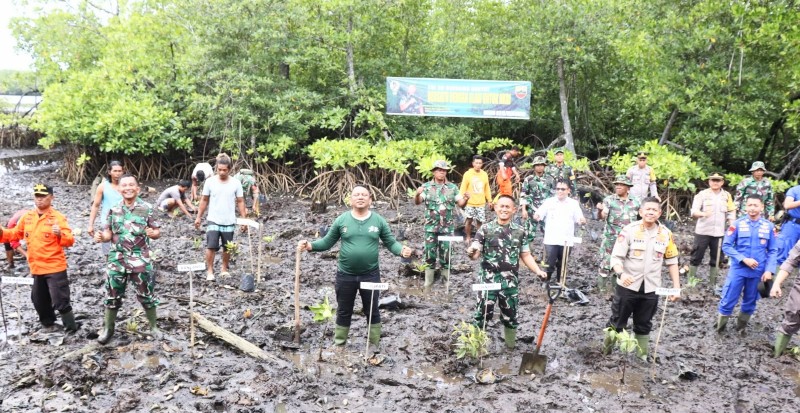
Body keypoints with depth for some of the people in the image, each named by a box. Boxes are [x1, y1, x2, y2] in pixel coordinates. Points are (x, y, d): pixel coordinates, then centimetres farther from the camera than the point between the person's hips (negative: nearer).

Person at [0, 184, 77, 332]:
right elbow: (16, 233, 17)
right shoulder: (27, 217, 7)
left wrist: (60, 234, -36)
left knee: (60, 300, -6)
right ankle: (48, 324, 39)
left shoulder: (58, 217, -11)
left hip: (55, 267, -7)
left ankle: (71, 328, 8)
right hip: (36, 268, 7)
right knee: (39, 300, 20)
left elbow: (69, 241, -16)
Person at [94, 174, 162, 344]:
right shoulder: (114, 210, 4)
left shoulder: (147, 208, -4)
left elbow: (157, 232, -3)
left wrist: (152, 233, -26)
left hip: (140, 260, -2)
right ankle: (108, 328, 26)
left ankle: (153, 327, 22)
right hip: (117, 259, 3)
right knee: (112, 295, 9)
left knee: (146, 294, 7)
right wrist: (102, 237, -13)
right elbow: (109, 233, 9)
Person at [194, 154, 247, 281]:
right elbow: (204, 200, 5)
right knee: (211, 246, -8)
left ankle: (224, 269, 28)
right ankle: (209, 271, 4)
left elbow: (240, 202, 1)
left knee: (227, 248, 11)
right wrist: (198, 217, 4)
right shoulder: (210, 181, -3)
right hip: (213, 220, -1)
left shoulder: (235, 183, -3)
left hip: (229, 222, 1)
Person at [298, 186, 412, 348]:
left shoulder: (379, 221, -3)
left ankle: (375, 346, 30)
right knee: (344, 311, 15)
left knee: (372, 311, 13)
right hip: (345, 275, 0)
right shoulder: (341, 220, -4)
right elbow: (327, 242, 1)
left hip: (371, 275, 0)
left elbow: (391, 243, 0)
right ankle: (339, 345, 32)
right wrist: (310, 245, -16)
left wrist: (402, 250, -20)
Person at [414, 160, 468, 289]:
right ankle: (428, 280, 14)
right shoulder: (426, 186, 1)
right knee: (430, 252, 4)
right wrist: (417, 194, -29)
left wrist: (465, 198, -20)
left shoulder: (452, 187, 5)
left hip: (448, 227, 1)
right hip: (431, 227, -1)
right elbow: (417, 202, -6)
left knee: (446, 253, 7)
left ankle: (446, 278, 18)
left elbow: (460, 203, 3)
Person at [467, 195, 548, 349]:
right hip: (488, 279, -2)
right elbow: (476, 254, -8)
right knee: (483, 313, -1)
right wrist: (471, 253, -32)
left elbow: (526, 255, 10)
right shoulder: (485, 229, -5)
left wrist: (538, 271, -3)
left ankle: (511, 345, 30)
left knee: (510, 315, 13)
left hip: (510, 281, 3)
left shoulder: (520, 231, 4)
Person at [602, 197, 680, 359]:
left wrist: (676, 287, 4)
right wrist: (621, 273, -34)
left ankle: (642, 357, 29)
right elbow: (616, 257, -15)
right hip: (627, 286, -3)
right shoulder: (630, 230, -12)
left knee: (644, 326, 16)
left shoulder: (666, 233, 0)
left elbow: (672, 261, 8)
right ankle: (605, 353, 24)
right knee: (617, 322, 8)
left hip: (651, 288, 3)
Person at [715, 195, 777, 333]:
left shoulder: (769, 226, -1)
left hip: (758, 272, 2)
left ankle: (741, 327, 34)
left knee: (750, 302, 15)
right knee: (728, 300, 1)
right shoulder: (737, 224, -7)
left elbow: (773, 251, 2)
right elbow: (726, 246, -6)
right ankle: (719, 328, 16)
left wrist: (769, 270, -9)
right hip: (738, 270, -2)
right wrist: (744, 259, -16)